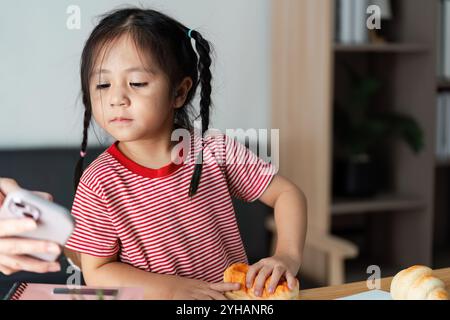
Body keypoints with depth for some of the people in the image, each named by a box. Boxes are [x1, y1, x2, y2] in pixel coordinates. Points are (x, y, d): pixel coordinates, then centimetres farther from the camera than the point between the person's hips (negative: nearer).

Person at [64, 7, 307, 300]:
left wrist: (288, 255, -16)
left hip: (239, 291, -1)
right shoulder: (97, 184, -10)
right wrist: (173, 288, -19)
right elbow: (96, 272, -6)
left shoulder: (215, 151, -6)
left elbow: (287, 193, 1)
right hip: (155, 294, 1)